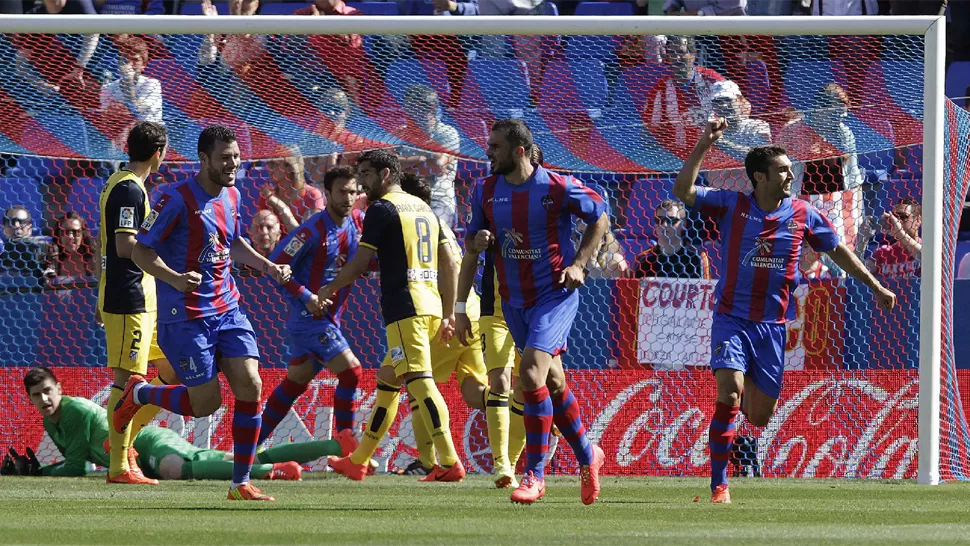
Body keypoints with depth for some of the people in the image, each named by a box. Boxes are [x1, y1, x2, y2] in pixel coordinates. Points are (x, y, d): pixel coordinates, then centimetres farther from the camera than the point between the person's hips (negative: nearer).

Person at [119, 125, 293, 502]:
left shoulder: (231, 196, 8)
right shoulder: (177, 200, -15)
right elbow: (140, 251, -13)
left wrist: (270, 268, 15)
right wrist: (173, 278, -29)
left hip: (228, 310, 7)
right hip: (186, 316, -7)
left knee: (250, 386, -8)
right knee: (206, 404, -6)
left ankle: (240, 484, 0)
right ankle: (139, 393, 24)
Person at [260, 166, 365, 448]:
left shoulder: (358, 222, 2)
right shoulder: (312, 231, -19)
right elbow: (275, 265, -16)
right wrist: (307, 297, -19)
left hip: (331, 317, 8)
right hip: (310, 317, -8)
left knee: (295, 383, 15)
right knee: (351, 371, -14)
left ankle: (253, 445, 25)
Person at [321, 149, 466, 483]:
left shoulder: (382, 209, -4)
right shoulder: (423, 208, 20)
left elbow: (360, 264, -6)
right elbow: (449, 264, 18)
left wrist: (329, 290, 10)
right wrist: (448, 314, 20)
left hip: (404, 308, -9)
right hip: (431, 305, 9)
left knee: (420, 380, -16)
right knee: (387, 381, 17)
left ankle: (449, 462, -28)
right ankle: (358, 462, 24)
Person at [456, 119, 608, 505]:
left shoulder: (557, 188, -13)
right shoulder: (486, 191, 1)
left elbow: (599, 217, 2)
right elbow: (470, 246, 12)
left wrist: (578, 264, -7)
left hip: (556, 294, -6)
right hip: (514, 300, 6)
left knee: (531, 372, -20)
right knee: (552, 382, 13)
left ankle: (535, 474, -14)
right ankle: (587, 456, 33)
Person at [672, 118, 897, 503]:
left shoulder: (803, 214, 2)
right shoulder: (732, 206, -5)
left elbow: (838, 251, 16)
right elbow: (683, 191, -13)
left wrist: (876, 288, 19)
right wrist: (704, 146, -23)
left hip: (772, 324, 3)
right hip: (732, 319, -3)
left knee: (759, 417, 5)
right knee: (729, 394, -22)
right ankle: (719, 486, -15)